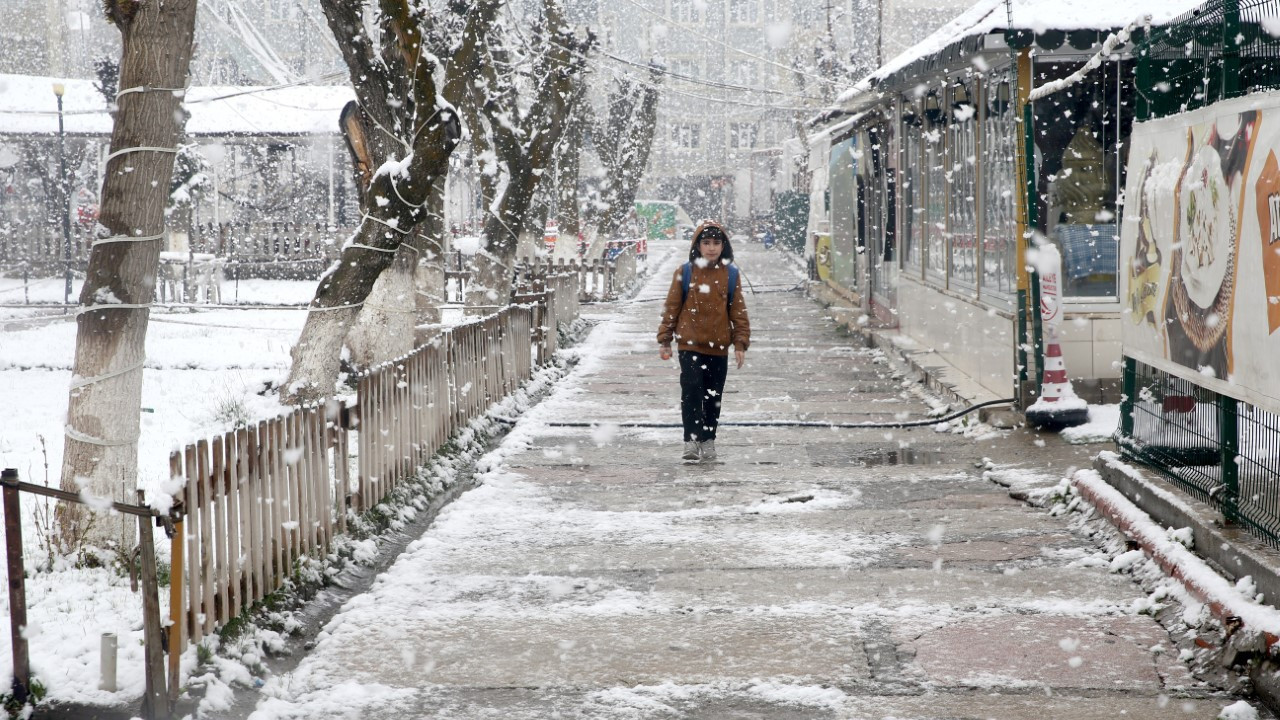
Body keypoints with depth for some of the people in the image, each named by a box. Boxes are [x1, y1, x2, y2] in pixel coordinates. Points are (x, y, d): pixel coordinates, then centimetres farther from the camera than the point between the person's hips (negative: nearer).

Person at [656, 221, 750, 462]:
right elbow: (672, 307, 4)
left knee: (713, 396, 9)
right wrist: (665, 340, 3)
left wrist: (740, 342, 2)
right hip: (689, 344, -2)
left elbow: (738, 311, 7)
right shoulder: (685, 272, -1)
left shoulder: (730, 275, 3)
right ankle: (691, 441, -13)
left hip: (719, 347, 2)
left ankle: (708, 440, 20)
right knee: (691, 390, -13)